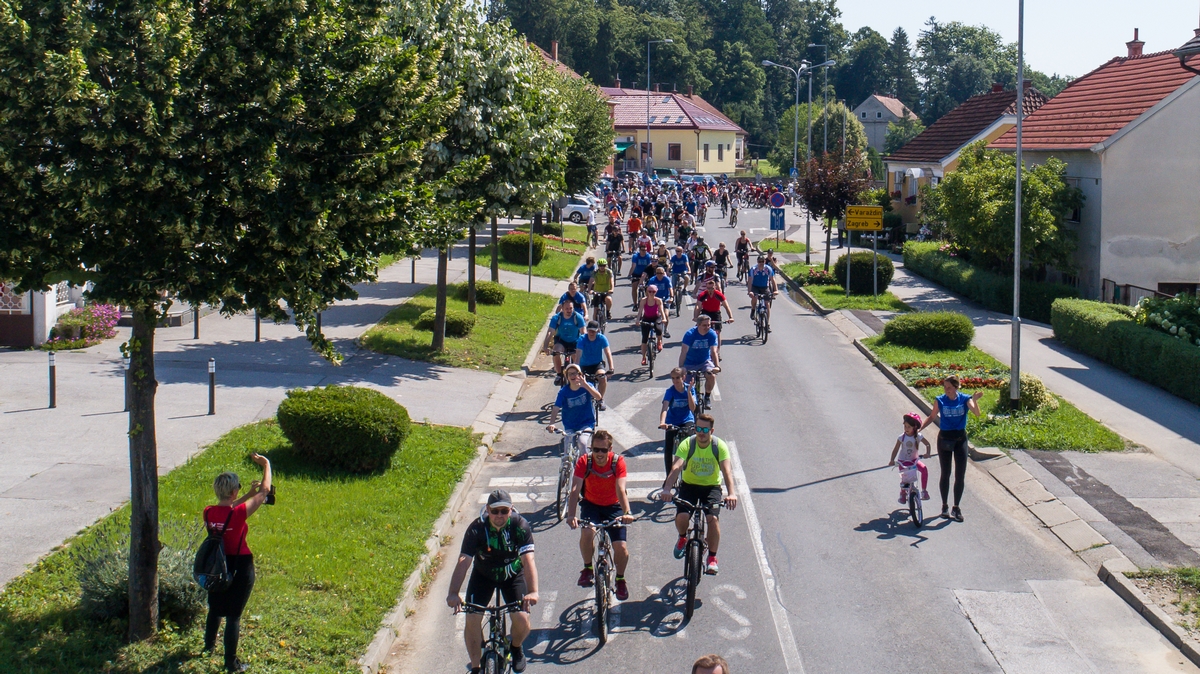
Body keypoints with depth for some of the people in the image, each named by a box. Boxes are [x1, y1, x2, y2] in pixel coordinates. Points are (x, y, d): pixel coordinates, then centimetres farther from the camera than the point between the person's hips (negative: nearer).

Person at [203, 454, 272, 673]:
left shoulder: (209, 513, -11)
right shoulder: (239, 513, -26)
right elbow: (265, 491, -16)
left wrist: (249, 494, 14)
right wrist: (266, 464, -4)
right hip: (240, 568, -6)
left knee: (215, 608, 26)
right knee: (234, 614, 4)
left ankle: (209, 645, 47)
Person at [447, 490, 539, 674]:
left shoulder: (520, 526, -27)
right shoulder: (476, 529, -26)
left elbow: (528, 560, -37)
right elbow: (463, 562, -34)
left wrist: (533, 591, -52)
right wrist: (453, 593, -49)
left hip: (512, 574, -1)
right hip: (483, 574, 1)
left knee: (522, 619, -16)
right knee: (472, 619, -15)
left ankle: (516, 648, 19)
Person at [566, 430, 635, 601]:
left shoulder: (618, 462, -21)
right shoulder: (584, 462, -20)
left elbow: (621, 490, -30)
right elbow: (575, 490, -29)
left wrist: (627, 512, -48)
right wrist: (571, 515, -45)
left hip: (613, 506, 0)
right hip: (591, 505, 0)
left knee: (621, 547, -13)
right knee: (587, 533, -31)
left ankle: (620, 579, 17)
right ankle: (588, 569, -6)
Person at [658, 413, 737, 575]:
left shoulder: (719, 446, -18)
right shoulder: (687, 444, -19)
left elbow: (727, 470, -30)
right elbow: (676, 467, -32)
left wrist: (731, 494, -47)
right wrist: (667, 489, -49)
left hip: (711, 486, 0)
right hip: (689, 485, 0)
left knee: (713, 517, -24)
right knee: (682, 516, -23)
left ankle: (712, 558, -5)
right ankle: (682, 538, 14)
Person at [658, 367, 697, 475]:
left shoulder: (690, 389, -10)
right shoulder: (670, 391, -15)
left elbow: (692, 408, -17)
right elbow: (665, 408, -29)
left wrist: (689, 391, -26)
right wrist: (662, 423, -47)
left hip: (687, 421, 0)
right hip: (672, 423, 0)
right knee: (668, 450, -8)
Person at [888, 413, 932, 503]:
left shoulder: (918, 436, -10)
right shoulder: (902, 437, -13)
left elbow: (927, 444, -3)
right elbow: (896, 449, -10)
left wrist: (927, 453, -22)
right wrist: (892, 460, -23)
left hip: (914, 459, 1)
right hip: (903, 461, -1)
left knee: (924, 469, -26)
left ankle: (924, 491, -16)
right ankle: (902, 495, 16)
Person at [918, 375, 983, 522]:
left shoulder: (964, 400, -7)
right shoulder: (941, 400, -5)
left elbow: (977, 414, -21)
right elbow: (932, 417, 6)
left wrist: (975, 400, -39)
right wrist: (919, 428, -8)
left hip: (960, 439, 0)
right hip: (944, 439, 0)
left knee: (960, 475, 1)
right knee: (945, 474, 6)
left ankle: (956, 507, 12)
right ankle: (944, 506, 19)